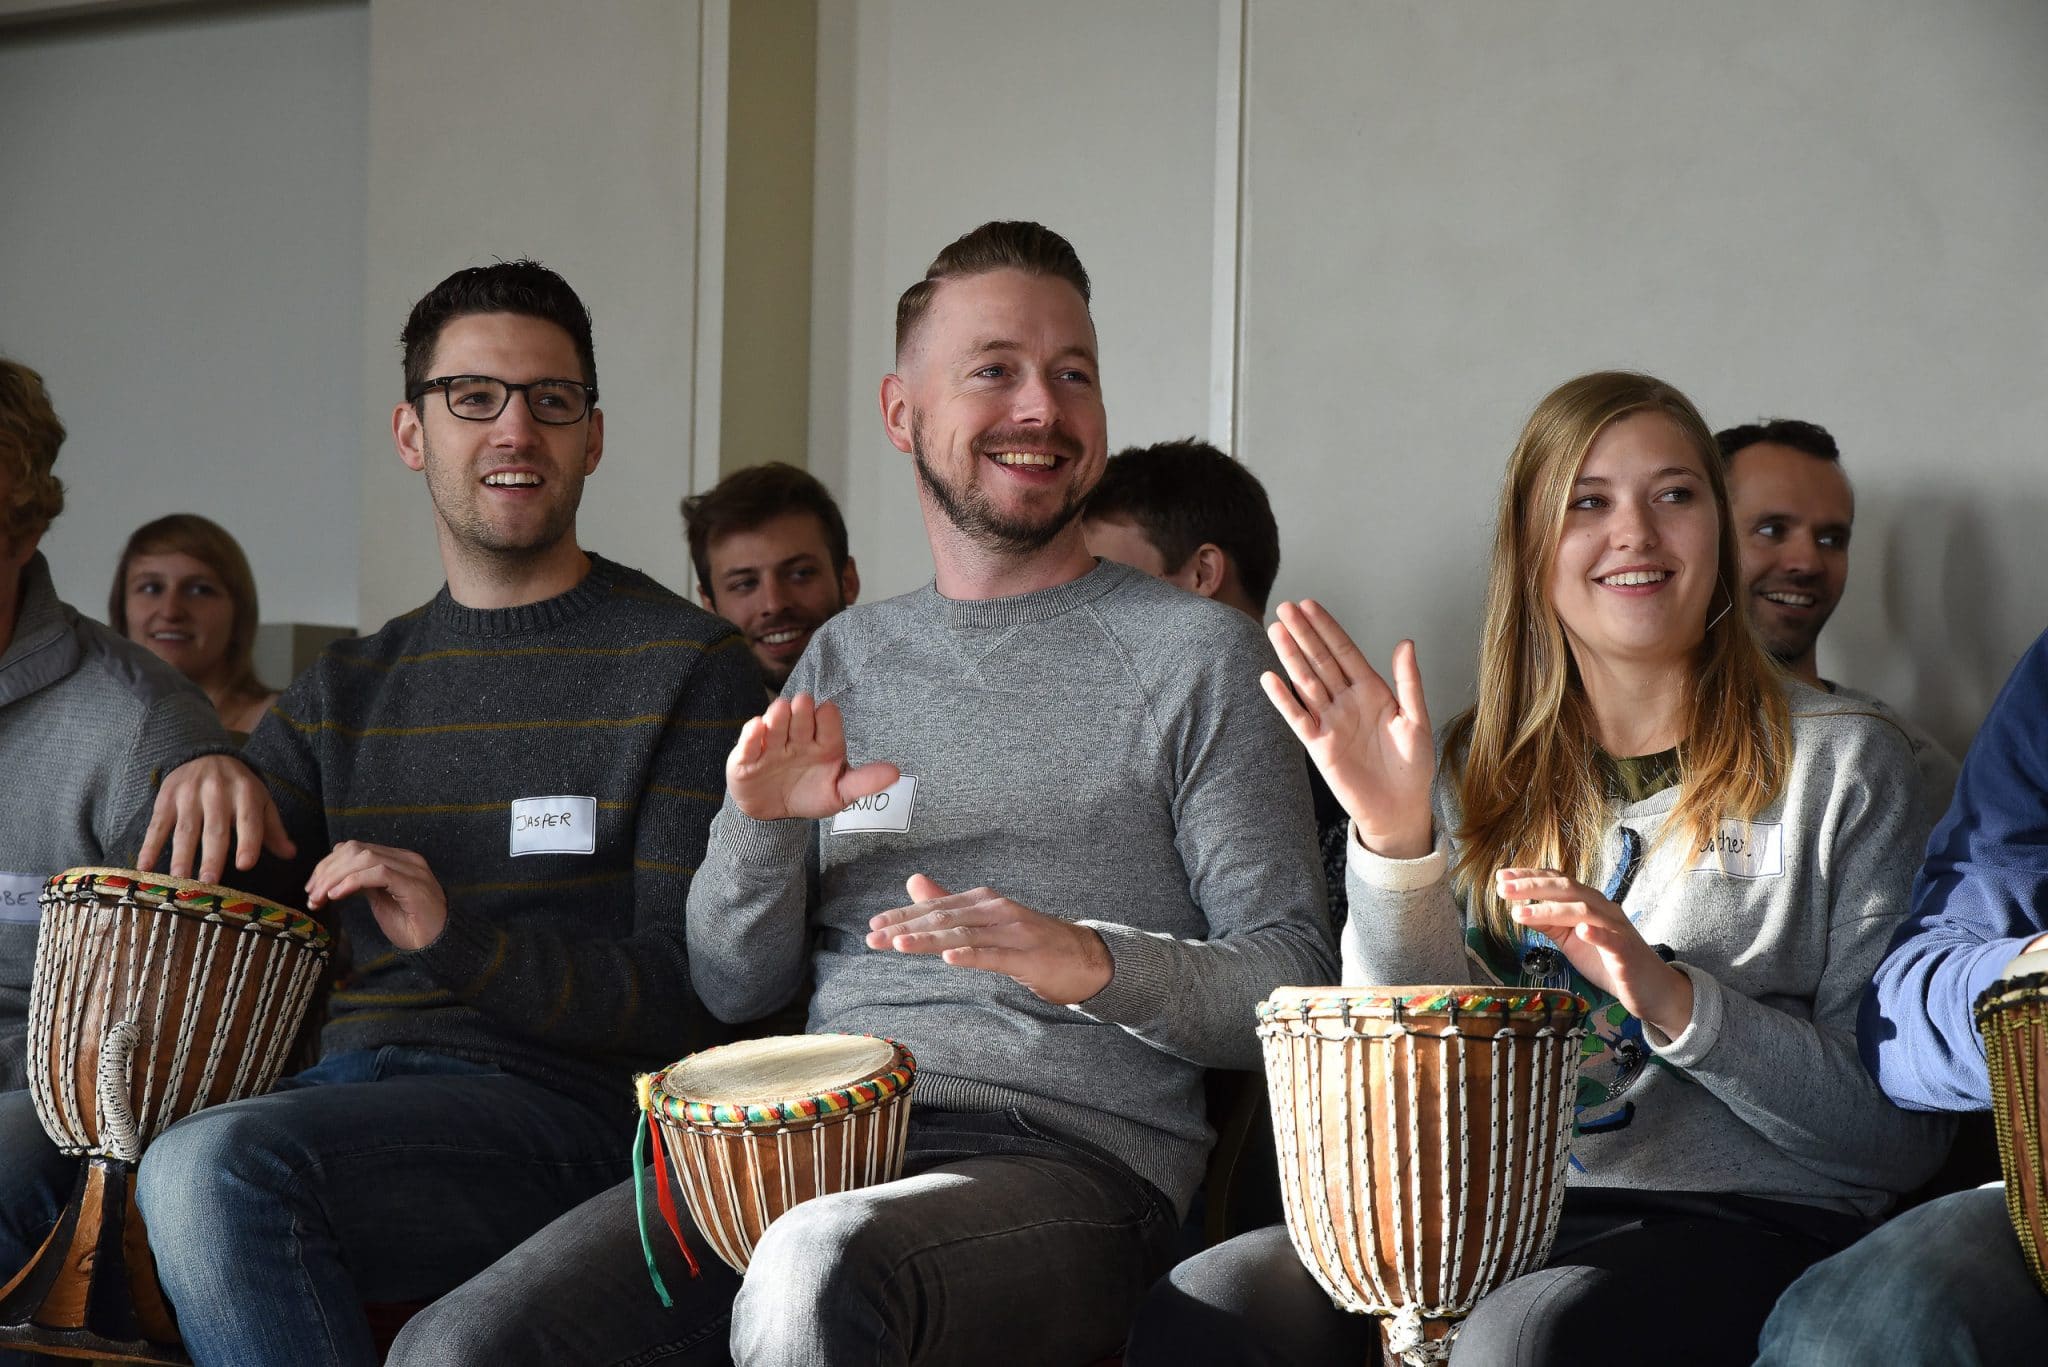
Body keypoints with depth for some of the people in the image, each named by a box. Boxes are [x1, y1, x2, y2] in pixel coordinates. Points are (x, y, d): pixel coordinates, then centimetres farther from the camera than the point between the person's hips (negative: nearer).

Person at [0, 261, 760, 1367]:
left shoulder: (684, 665, 3)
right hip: (344, 1085, 5)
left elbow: (698, 987, -5)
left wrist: (462, 942, -19)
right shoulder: (349, 688, 21)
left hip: (556, 1105, -5)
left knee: (217, 1165, -31)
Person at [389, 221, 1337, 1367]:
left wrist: (1094, 960, -18)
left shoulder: (1196, 652, 6)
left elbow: (1295, 985, 1)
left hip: (1073, 1154, -4)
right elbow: (737, 991, 19)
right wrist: (760, 825, -2)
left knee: (820, 1271, -39)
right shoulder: (849, 657, 20)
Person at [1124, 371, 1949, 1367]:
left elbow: (1903, 1131, -3)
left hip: (1742, 1221, -3)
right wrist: (1394, 840, -10)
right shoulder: (1479, 770, 14)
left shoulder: (1839, 762, 3)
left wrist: (1674, 1002, -17)